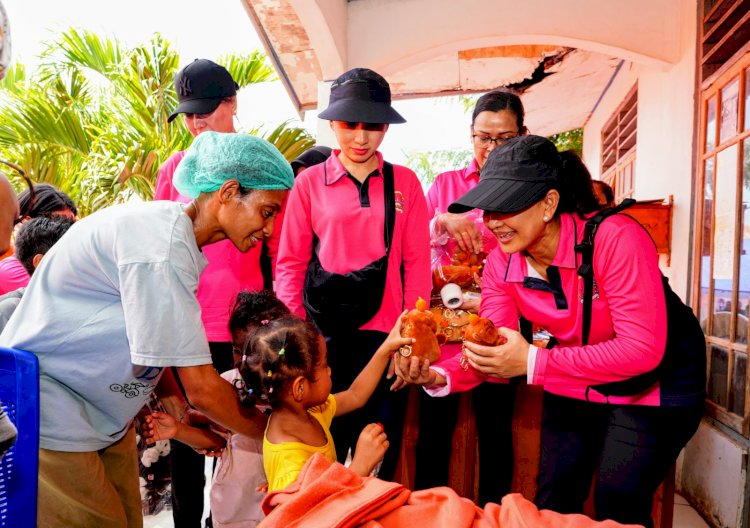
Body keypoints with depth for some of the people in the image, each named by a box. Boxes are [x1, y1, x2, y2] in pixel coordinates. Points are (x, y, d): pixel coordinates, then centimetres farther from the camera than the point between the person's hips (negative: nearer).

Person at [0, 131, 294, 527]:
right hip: (50, 420, -8)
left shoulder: (171, 230, 0)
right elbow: (201, 389, -25)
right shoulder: (162, 245, -28)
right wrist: (271, 432, -13)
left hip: (104, 416, 8)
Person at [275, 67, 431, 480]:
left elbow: (417, 263, 5)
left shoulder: (404, 182, 6)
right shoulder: (309, 182, 3)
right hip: (322, 337, 0)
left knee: (379, 460, 11)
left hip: (383, 337, 1)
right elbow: (290, 263, 3)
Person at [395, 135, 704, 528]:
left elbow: (642, 349, -32)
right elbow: (494, 348, -12)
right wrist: (441, 376, -32)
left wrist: (533, 362, -38)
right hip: (574, 388, 5)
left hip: (652, 386, -4)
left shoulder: (614, 238, -30)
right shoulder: (501, 263, -12)